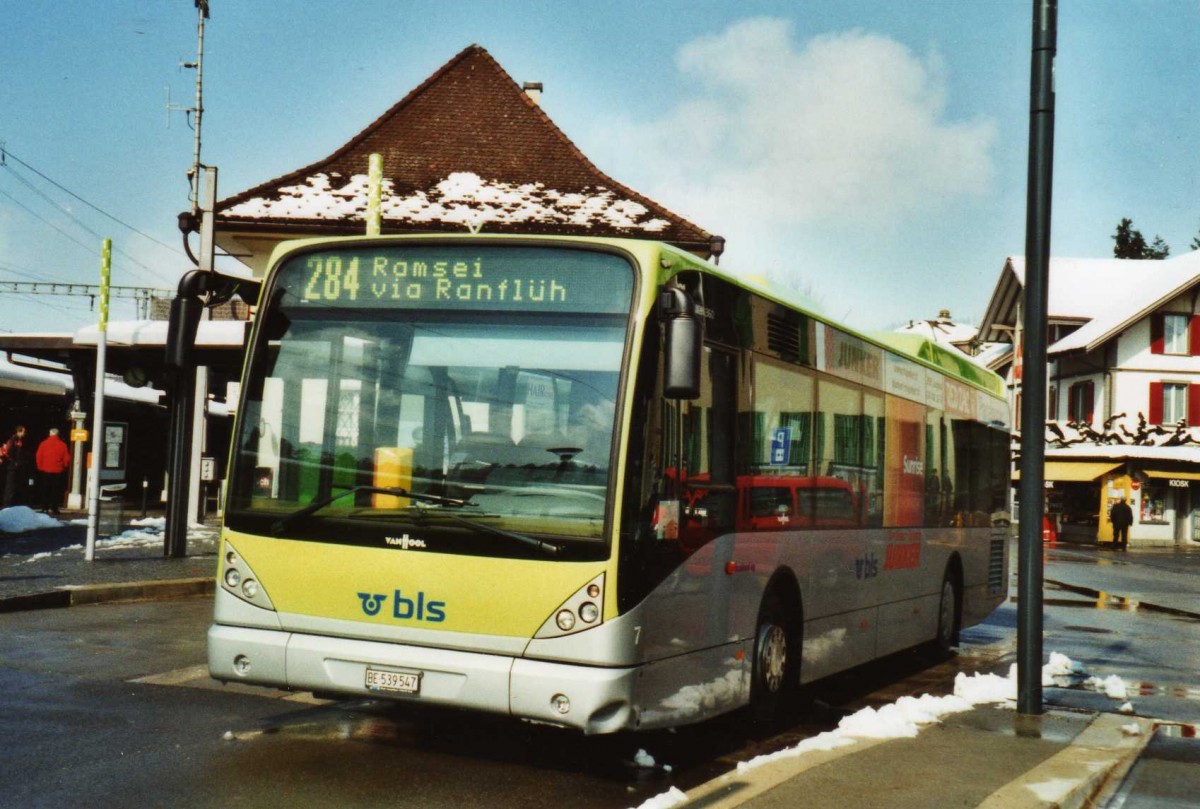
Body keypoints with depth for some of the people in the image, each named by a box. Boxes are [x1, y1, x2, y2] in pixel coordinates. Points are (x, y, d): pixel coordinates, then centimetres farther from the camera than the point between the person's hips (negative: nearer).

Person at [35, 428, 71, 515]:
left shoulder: (43, 444, -3)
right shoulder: (62, 445, -4)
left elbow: (38, 457, -3)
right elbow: (66, 459, -1)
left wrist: (40, 467, 9)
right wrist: (64, 467, 15)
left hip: (45, 471, 1)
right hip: (58, 471, -1)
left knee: (45, 490, 10)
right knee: (55, 490, 4)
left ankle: (45, 508, 8)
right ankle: (53, 508, -2)